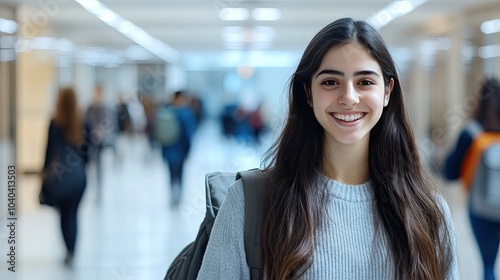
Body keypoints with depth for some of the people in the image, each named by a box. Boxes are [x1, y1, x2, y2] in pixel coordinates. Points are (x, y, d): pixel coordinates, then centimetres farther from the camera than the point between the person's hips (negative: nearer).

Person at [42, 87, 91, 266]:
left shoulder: (55, 124, -9)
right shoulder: (83, 124, -1)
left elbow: (50, 149, -8)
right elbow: (87, 150, 2)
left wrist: (45, 171, 2)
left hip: (59, 176, -2)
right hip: (79, 176, 2)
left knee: (64, 214, 5)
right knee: (73, 214, 10)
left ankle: (69, 251, -4)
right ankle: (71, 253, 9)